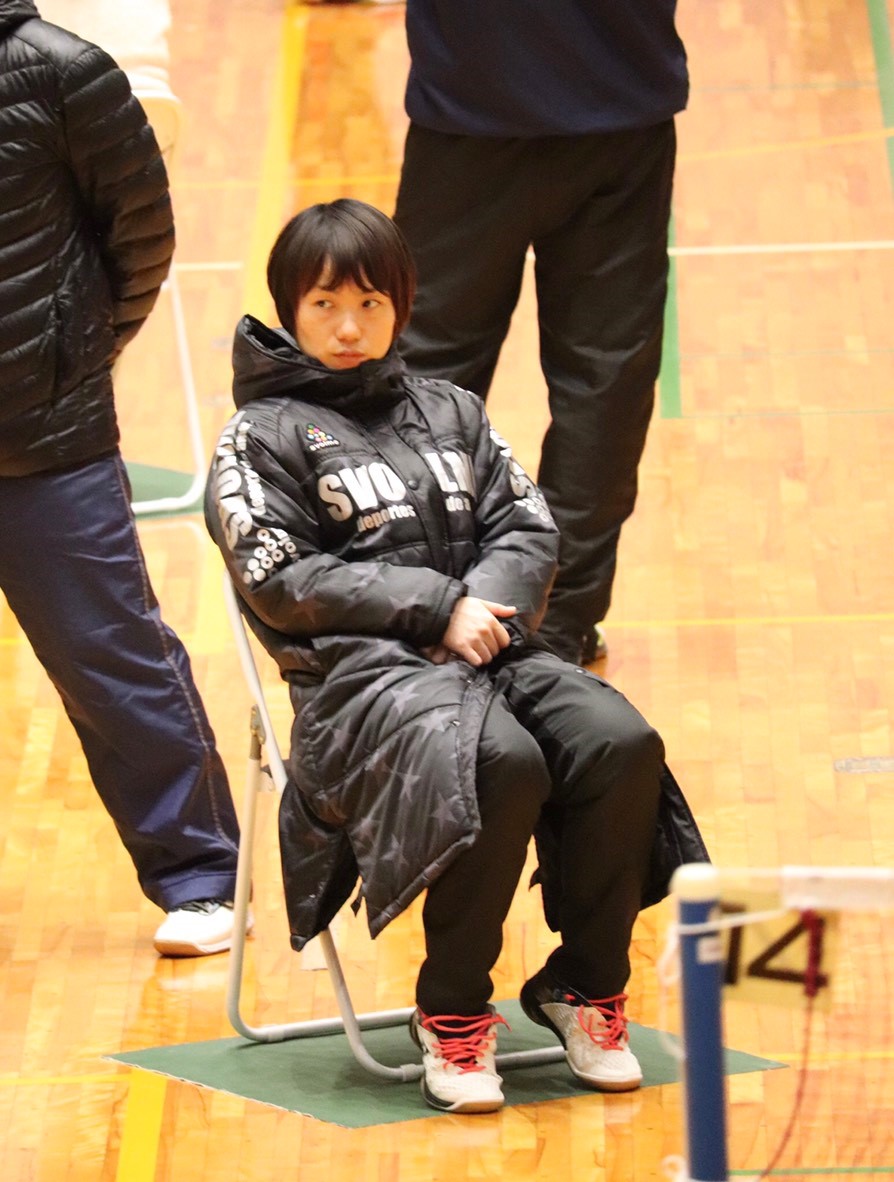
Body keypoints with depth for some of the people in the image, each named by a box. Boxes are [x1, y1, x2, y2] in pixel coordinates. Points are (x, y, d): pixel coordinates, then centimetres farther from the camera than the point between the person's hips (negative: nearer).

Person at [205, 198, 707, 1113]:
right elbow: (283, 582, -5)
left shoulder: (449, 413, 22)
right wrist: (436, 608, -10)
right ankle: (452, 1010, -20)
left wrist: (485, 603, -7)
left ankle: (586, 983, -8)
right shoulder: (263, 438, 6)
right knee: (502, 762, -35)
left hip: (493, 654, 5)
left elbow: (527, 527, 16)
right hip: (361, 672, -5)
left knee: (621, 743, -23)